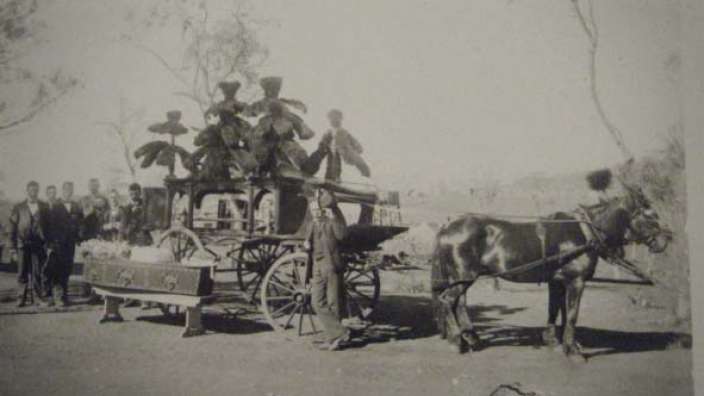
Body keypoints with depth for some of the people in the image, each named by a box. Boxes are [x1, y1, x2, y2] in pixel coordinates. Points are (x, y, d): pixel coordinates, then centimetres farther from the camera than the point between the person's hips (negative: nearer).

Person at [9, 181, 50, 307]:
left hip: (39, 244, 0)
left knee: (38, 273, 0)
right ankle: (21, 299, 10)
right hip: (23, 244, 0)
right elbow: (12, 229, 5)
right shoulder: (18, 208, 6)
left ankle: (37, 298, 7)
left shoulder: (44, 207, 9)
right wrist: (13, 249, -1)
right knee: (23, 273, 2)